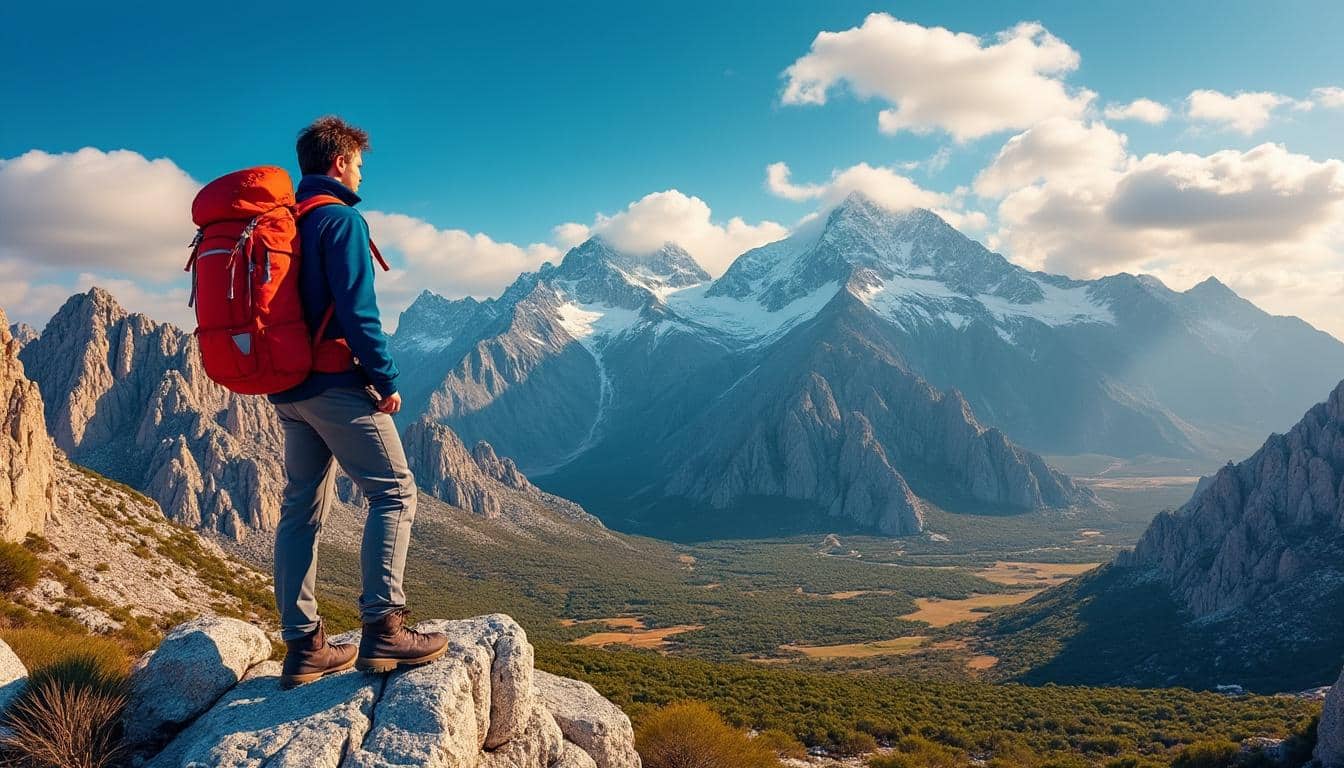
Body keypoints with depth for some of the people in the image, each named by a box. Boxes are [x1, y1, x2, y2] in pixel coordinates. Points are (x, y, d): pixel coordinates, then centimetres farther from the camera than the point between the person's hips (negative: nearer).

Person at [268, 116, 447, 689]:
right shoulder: (340, 219, -10)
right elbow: (355, 309, -19)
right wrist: (385, 380, -12)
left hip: (288, 388, 9)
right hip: (336, 383, -9)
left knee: (302, 508, 9)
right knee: (394, 493, -4)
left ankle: (303, 646, 13)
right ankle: (382, 628, -11)